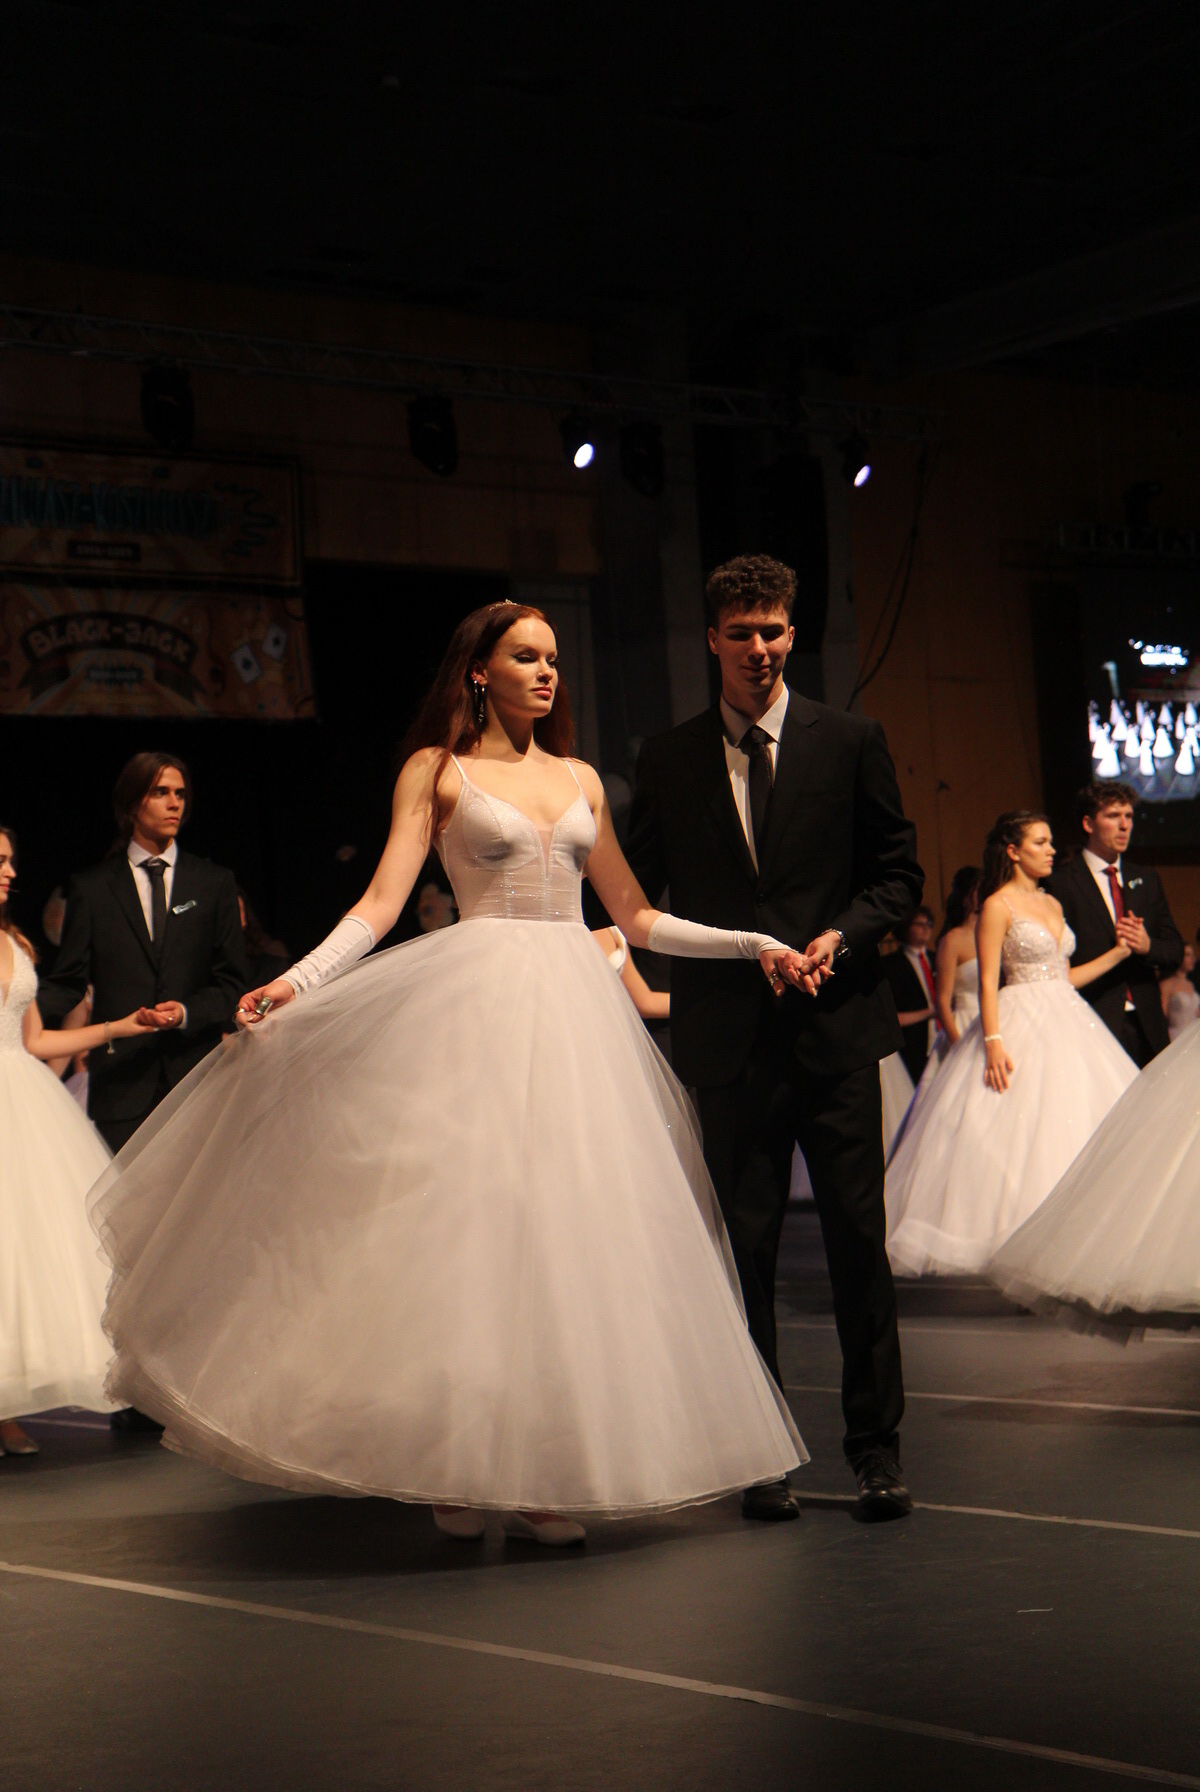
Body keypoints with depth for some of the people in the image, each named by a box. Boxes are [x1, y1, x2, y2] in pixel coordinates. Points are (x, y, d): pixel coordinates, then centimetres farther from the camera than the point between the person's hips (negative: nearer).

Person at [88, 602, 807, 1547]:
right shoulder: (437, 771, 4)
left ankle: (543, 1469, 5)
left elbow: (637, 916, 18)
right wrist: (301, 979, -19)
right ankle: (460, 1467, 3)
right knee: (467, 1216, -7)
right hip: (477, 1008, -4)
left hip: (576, 1012, 4)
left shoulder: (580, 780, 17)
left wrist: (750, 942, 10)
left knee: (568, 1228, 0)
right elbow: (382, 902, -5)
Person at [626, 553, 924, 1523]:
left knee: (859, 1239, 0)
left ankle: (877, 1444, 12)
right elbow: (638, 888, 14)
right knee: (745, 1245, 4)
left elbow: (900, 871, 7)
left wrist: (843, 934, -9)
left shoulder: (851, 741, 5)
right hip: (728, 1034, 1)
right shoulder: (670, 759, 8)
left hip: (836, 1022, -1)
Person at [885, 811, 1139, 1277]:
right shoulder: (998, 906, -6)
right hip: (1022, 1025, -8)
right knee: (1022, 1131, -10)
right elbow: (988, 982, -12)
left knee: (1078, 1124, 3)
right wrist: (994, 1043, -20)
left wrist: (1118, 953, 15)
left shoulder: (1052, 905, 16)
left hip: (1067, 1024, 8)